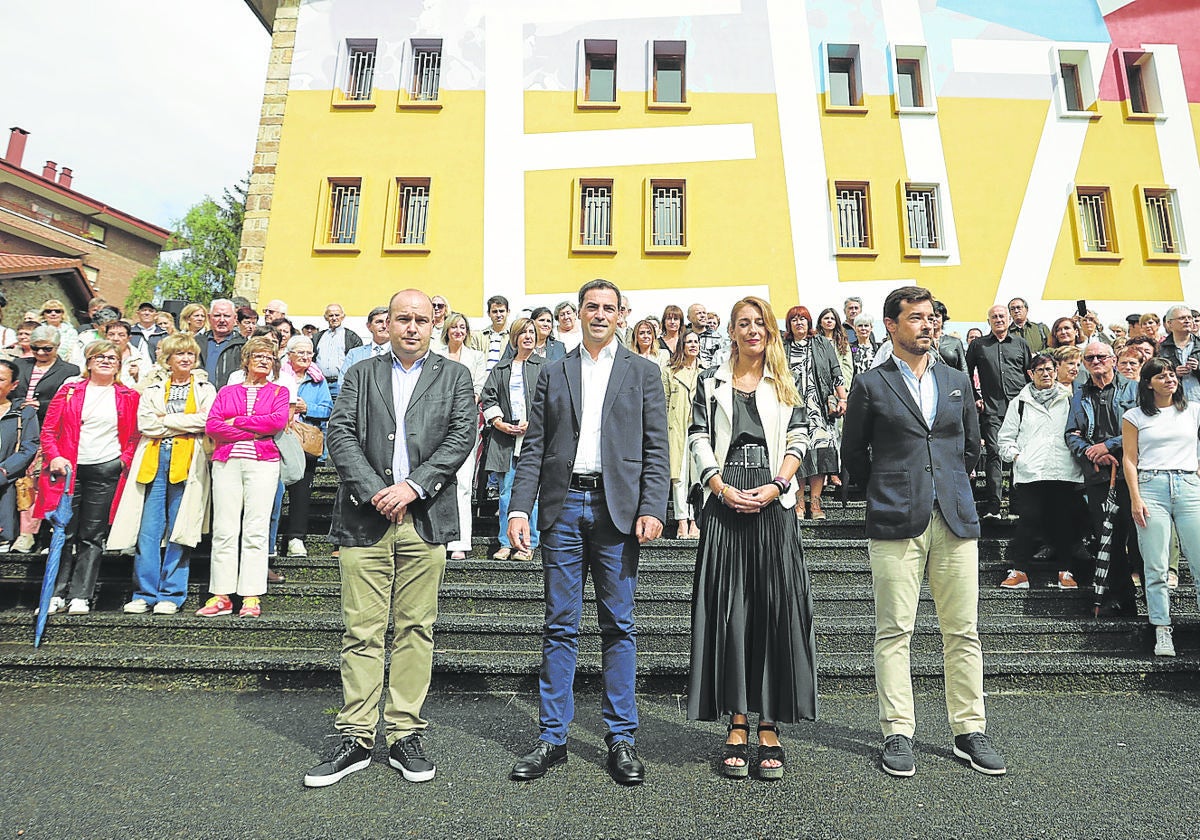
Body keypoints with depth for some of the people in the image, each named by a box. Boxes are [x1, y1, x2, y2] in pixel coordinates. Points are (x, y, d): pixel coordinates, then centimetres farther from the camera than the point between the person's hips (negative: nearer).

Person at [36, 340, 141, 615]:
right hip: (70, 469, 1)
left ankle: (80, 596, 8)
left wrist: (125, 459, -5)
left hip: (107, 471, 0)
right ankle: (57, 594, 11)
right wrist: (54, 457, -8)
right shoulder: (69, 391, 9)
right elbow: (48, 430, 6)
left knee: (93, 536, 3)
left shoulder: (128, 396, 8)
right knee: (65, 533, 2)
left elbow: (135, 435, 10)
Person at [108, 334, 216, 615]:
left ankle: (171, 594, 5)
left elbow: (205, 421, -7)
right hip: (154, 460, 2)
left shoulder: (205, 388, 11)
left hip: (187, 462, -2)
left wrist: (165, 419, -3)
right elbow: (144, 423, 2)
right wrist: (183, 423, -5)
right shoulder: (153, 389, 16)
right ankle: (144, 593, 8)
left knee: (179, 530, -2)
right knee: (148, 529, 0)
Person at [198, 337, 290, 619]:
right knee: (224, 530, -1)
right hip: (226, 462, 2)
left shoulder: (279, 392, 13)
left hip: (263, 462, -2)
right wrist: (255, 432, -6)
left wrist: (236, 421, -2)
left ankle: (251, 598, -2)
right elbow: (211, 426, 2)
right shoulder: (226, 392, 17)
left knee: (256, 530, -5)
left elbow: (278, 421, -6)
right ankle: (221, 596, 5)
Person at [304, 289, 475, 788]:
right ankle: (356, 739, 15)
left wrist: (412, 486, -12)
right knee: (361, 631, 3)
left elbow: (462, 436, -1)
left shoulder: (454, 376, 11)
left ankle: (405, 736, 17)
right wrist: (373, 491, -11)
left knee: (415, 630, 5)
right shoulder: (361, 374, 14)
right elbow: (339, 434, 3)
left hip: (425, 520, 0)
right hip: (365, 518, 1)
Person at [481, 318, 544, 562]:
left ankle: (528, 544, 8)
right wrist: (498, 421, -2)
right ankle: (505, 543, 12)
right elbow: (488, 397, 13)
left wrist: (533, 423, -10)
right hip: (506, 435, 3)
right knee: (506, 490, 4)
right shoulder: (501, 368, 17)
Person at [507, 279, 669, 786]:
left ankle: (621, 737, 19)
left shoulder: (643, 373, 10)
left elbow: (656, 449, 3)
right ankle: (552, 736, 19)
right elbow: (534, 448, 8)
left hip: (617, 510, -1)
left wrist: (652, 509, -9)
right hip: (563, 507, 1)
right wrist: (519, 508, -2)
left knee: (618, 626, 6)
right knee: (559, 626, 7)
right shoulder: (553, 374, 13)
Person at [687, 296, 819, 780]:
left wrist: (777, 486, -10)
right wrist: (725, 490, -10)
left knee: (777, 610, -1)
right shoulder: (711, 383, 12)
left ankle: (770, 730, 9)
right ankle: (737, 727, 9)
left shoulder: (785, 385, 15)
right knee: (728, 610, 0)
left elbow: (798, 440, 6)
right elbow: (699, 442, 4)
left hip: (774, 506, 1)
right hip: (725, 505, 0)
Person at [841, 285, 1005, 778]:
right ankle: (898, 734, 11)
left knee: (963, 632, 8)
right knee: (894, 632, 1)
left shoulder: (957, 382, 15)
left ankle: (970, 732, 21)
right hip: (895, 524, -3)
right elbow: (853, 454, 8)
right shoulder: (871, 385, 3)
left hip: (956, 520, 4)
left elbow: (972, 445, 23)